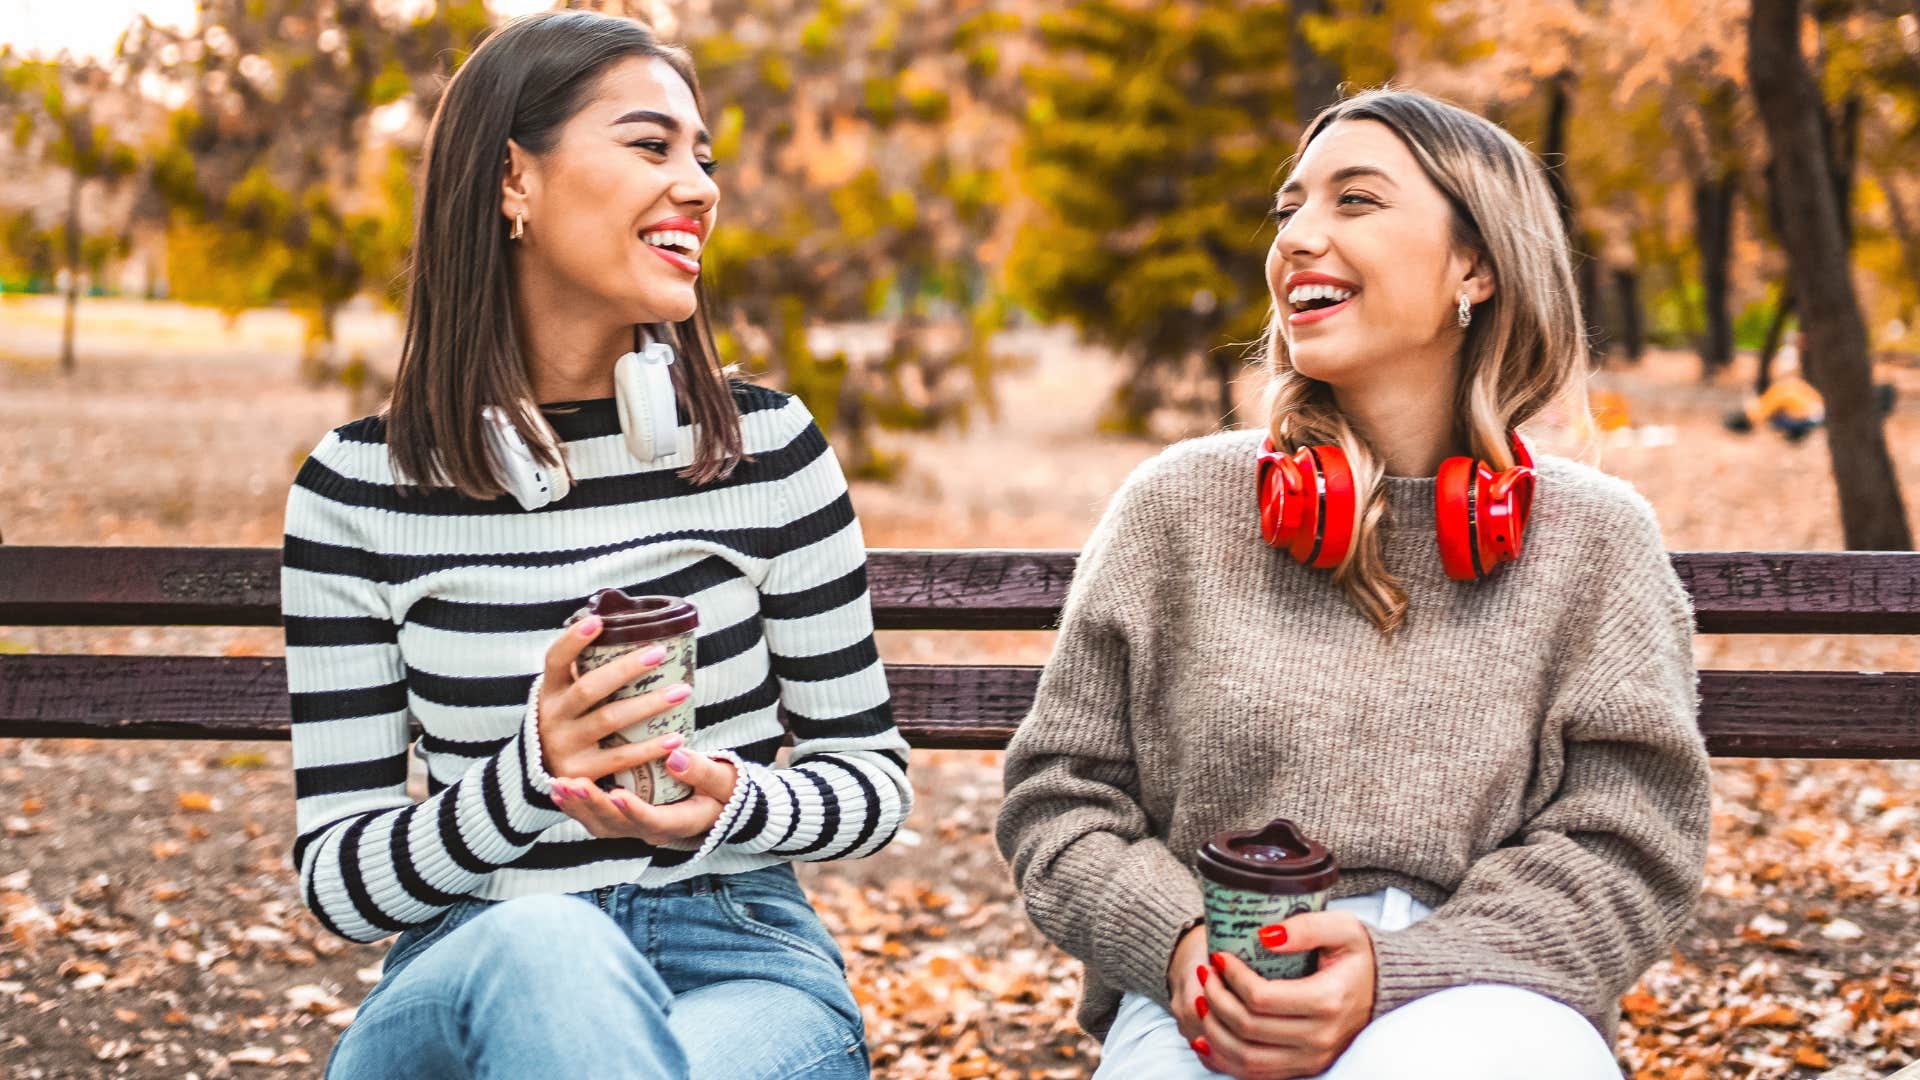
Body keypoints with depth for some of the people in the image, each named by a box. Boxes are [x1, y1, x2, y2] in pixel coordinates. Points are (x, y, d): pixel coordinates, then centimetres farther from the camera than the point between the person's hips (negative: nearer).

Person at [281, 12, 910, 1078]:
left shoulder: (768, 446, 2)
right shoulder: (357, 489, 0)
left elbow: (872, 775, 8)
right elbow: (335, 876, 0)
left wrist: (732, 807, -15)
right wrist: (525, 782, -21)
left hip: (743, 959, 0)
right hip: (464, 983, 1)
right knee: (540, 945, -37)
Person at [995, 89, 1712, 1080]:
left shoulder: (1592, 536, 8)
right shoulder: (1178, 505, 9)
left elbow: (1624, 850, 1)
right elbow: (1058, 799, 10)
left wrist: (1396, 972, -15)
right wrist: (1176, 942, -10)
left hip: (1483, 999, 1)